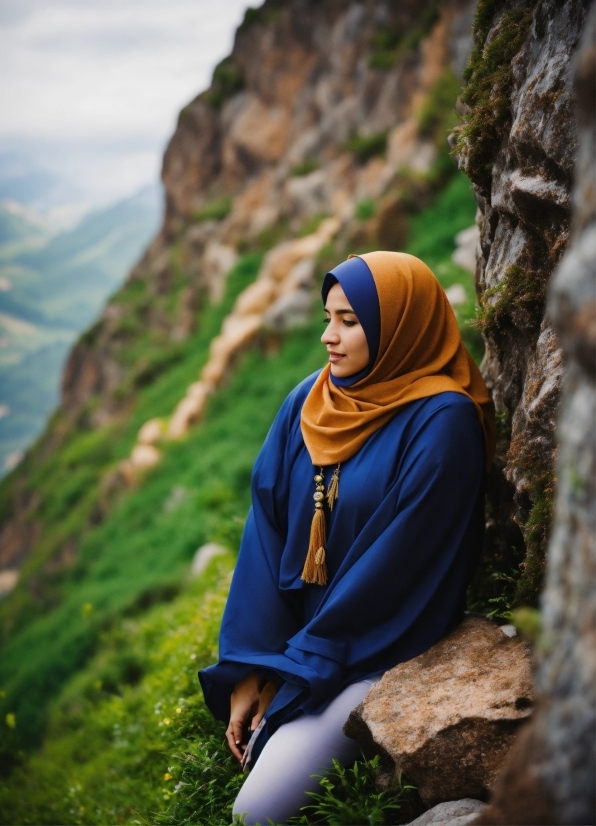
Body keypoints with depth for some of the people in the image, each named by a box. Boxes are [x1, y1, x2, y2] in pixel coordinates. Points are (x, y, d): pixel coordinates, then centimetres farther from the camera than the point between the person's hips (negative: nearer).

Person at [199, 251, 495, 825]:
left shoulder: (441, 422, -17)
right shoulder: (308, 403, 1)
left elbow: (396, 567, -18)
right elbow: (266, 530, 0)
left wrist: (294, 673, -12)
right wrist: (249, 664, -6)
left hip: (377, 654, -5)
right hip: (291, 636, 6)